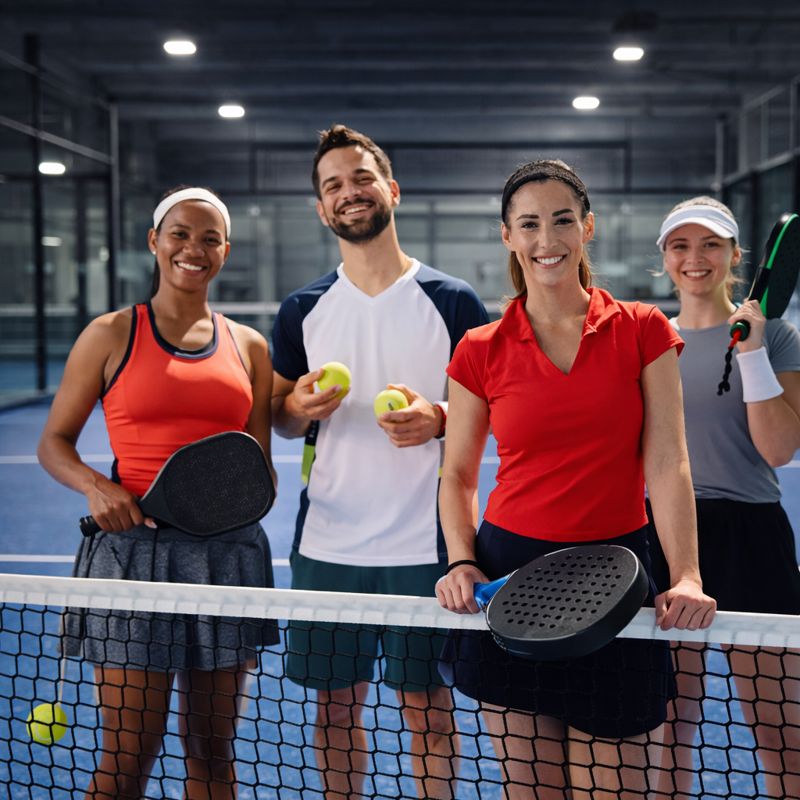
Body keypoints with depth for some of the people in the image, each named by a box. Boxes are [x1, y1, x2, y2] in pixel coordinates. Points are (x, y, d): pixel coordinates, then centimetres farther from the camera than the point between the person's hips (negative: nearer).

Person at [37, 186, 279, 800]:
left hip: (228, 553, 3)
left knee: (212, 749, 13)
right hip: (135, 547, -3)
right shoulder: (110, 336, 2)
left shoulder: (251, 347, 10)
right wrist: (94, 486, -13)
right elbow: (54, 442, 5)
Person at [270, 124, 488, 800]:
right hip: (327, 543, 3)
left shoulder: (453, 301, -1)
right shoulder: (302, 311, 6)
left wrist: (438, 418, -17)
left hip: (423, 547, -2)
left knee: (428, 707, 8)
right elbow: (279, 418, 14)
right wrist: (301, 406, -9)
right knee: (337, 705, 12)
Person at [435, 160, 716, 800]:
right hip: (509, 577, 1)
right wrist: (461, 563, -7)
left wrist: (687, 578, -18)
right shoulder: (481, 351, 2)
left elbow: (667, 463, -6)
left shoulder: (643, 331, 1)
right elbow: (458, 476, 9)